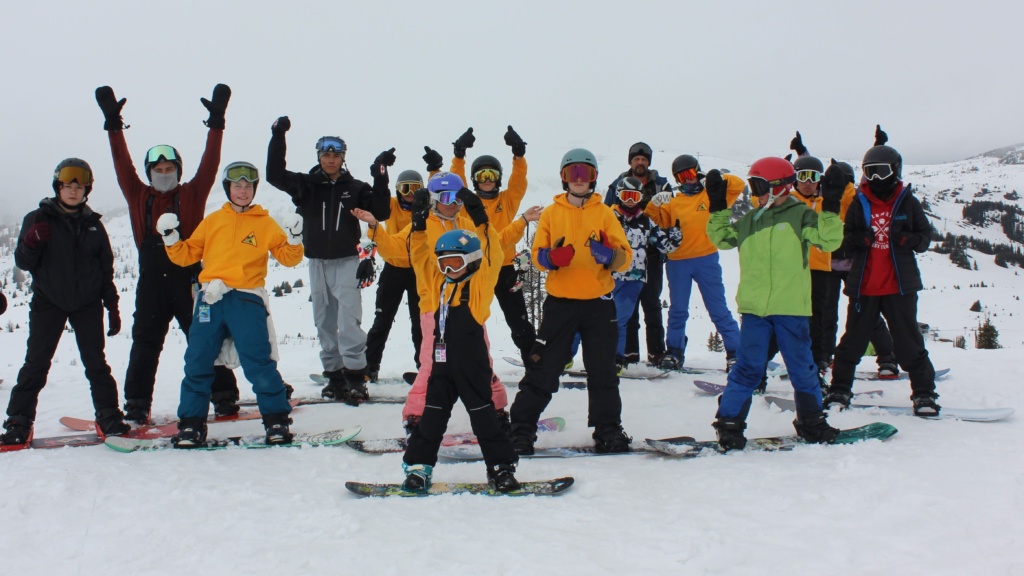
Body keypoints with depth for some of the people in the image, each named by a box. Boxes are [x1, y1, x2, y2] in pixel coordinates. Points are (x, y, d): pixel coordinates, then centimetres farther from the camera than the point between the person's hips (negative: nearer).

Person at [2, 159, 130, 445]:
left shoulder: (93, 225, 9)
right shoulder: (38, 218, 2)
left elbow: (106, 269, 12)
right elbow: (23, 263, -1)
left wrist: (112, 307, 8)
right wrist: (30, 243, -23)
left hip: (87, 304, 2)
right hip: (48, 303, -1)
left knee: (95, 362, 2)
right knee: (36, 363, -4)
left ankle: (108, 416, 10)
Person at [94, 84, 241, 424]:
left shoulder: (191, 195, 5)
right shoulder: (139, 197, 10)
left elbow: (209, 163, -1)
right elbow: (122, 164, 5)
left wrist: (216, 121, -7)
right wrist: (113, 123, -1)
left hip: (188, 279, -2)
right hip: (152, 283, 2)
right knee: (145, 344, 5)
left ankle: (224, 396, 11)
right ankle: (137, 406, 11)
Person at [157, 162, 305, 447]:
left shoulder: (265, 223, 10)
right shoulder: (212, 221, 16)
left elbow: (287, 257, 6)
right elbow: (188, 255, 17)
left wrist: (294, 240, -12)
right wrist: (172, 240, 0)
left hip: (247, 299, -3)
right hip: (211, 298, 3)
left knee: (259, 364, -7)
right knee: (197, 363, 3)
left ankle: (277, 420, 6)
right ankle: (191, 424, 14)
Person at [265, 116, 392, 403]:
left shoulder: (355, 188, 2)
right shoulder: (306, 185, 5)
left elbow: (381, 212, -6)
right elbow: (274, 174, -7)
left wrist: (380, 178, -15)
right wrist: (277, 137, -13)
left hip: (346, 261, -3)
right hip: (317, 261, 3)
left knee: (348, 320, -12)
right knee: (324, 321, 8)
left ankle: (355, 377, -10)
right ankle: (334, 375, 17)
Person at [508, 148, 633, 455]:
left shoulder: (605, 213, 5)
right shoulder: (550, 214, 6)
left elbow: (626, 257, -1)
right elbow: (537, 254, 0)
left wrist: (609, 255, -23)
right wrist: (552, 257, -22)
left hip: (599, 303, 1)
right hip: (560, 303, -1)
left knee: (603, 372, 9)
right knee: (543, 370, 0)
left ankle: (608, 430, 21)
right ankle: (522, 428, 8)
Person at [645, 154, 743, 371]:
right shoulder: (673, 202, 11)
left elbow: (738, 185, -2)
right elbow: (657, 221, 9)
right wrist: (655, 204, -9)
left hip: (706, 259, -2)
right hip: (677, 262, 2)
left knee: (718, 309, 1)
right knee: (678, 310, 10)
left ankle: (735, 353, 6)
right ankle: (674, 352, 20)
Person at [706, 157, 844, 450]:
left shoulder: (800, 215, -1)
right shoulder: (749, 220, 11)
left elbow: (829, 240, -10)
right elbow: (721, 238, 21)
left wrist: (830, 207, -19)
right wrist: (718, 207, 13)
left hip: (791, 307, -2)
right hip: (754, 307, 2)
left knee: (802, 367, 10)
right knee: (748, 367, 3)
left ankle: (811, 421, 26)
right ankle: (729, 423, 9)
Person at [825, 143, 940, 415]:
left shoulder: (907, 202, 2)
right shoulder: (859, 203, 4)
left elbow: (925, 236, 6)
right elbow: (846, 238, 7)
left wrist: (907, 239, -15)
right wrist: (859, 239, -15)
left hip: (900, 285, -1)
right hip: (864, 286, 1)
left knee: (909, 341, 3)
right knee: (853, 340, 8)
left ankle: (924, 393, 14)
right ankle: (840, 389, 19)